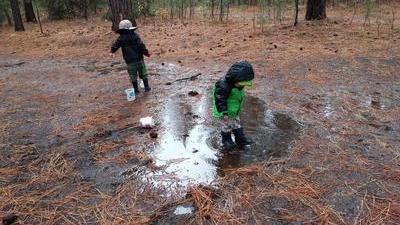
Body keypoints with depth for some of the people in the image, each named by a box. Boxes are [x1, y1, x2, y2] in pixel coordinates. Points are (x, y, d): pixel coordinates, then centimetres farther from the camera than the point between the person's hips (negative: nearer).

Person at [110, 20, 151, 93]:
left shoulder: (121, 38, -3)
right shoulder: (135, 35, -6)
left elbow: (114, 46, 4)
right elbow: (141, 45, -11)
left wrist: (112, 52, 25)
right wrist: (146, 52, 2)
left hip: (129, 61, 0)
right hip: (139, 59, 0)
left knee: (133, 76, 10)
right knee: (143, 74, 13)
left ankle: (136, 90, 15)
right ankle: (147, 87, 17)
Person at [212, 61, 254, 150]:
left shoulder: (238, 85, -1)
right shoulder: (223, 86, -31)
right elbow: (220, 100, -29)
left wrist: (238, 109, 23)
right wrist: (224, 112, -27)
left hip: (234, 112, 8)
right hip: (223, 114, -8)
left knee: (237, 126, 16)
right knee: (226, 127, 6)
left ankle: (241, 139, 29)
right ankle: (227, 141, 26)